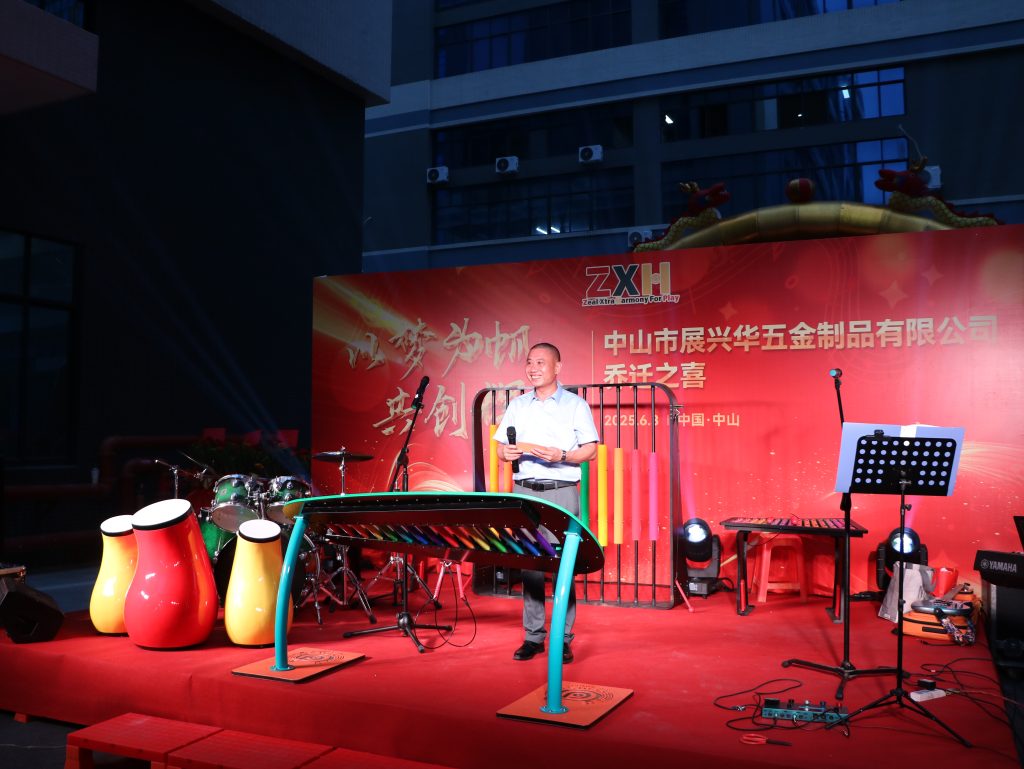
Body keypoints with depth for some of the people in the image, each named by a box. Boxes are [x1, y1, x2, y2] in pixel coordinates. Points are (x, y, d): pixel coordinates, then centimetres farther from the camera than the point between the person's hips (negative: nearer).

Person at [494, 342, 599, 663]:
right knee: (529, 564, 4)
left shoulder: (576, 404, 4)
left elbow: (591, 450, -2)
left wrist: (561, 456, -18)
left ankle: (563, 639, 5)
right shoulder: (517, 405, 14)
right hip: (524, 492, 3)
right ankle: (533, 636, 13)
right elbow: (501, 448, 14)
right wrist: (506, 453, -9)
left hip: (562, 492, -3)